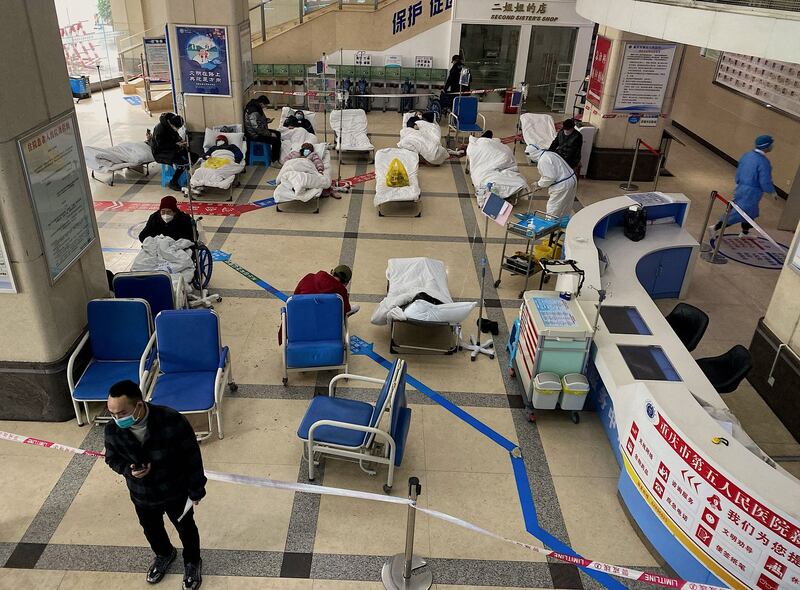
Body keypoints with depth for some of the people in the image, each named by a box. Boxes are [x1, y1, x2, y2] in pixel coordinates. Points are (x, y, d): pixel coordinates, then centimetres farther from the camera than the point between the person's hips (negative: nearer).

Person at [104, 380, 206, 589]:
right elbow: (112, 458, -1)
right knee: (151, 529, 29)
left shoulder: (172, 421, -34)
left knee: (185, 528, 22)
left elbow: (192, 456, -21)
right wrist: (128, 469, -24)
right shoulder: (113, 430, -22)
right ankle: (164, 554, 62)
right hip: (142, 495, 4)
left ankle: (192, 561, 52)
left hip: (176, 491, -3)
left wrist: (195, 490, -11)